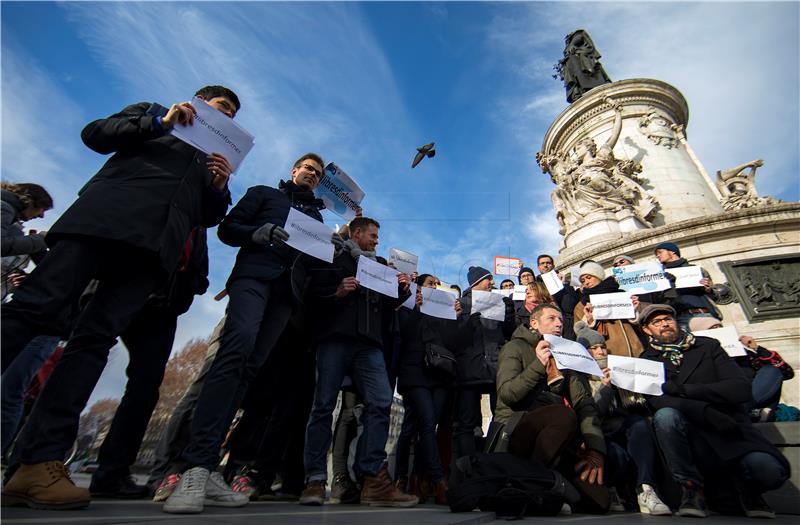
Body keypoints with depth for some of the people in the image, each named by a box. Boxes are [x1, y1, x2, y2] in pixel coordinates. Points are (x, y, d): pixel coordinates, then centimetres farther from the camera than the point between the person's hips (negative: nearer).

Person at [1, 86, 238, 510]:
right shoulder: (150, 112, 28)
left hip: (155, 244, 2)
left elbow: (209, 217, 24)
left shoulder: (217, 159, 32)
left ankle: (40, 464, -13)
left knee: (95, 339, -9)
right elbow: (94, 133, 13)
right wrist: (161, 122, 4)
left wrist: (220, 187, 5)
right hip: (105, 217, -1)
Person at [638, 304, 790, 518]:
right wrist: (706, 412, -23)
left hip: (729, 429, 2)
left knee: (768, 470, -27)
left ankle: (746, 486, 10)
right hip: (688, 434, -1)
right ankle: (691, 486, -11)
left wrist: (683, 389, -11)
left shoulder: (708, 346, 11)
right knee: (666, 415, -33)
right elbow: (657, 400, -10)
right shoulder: (647, 361, 7)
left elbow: (741, 389, -2)